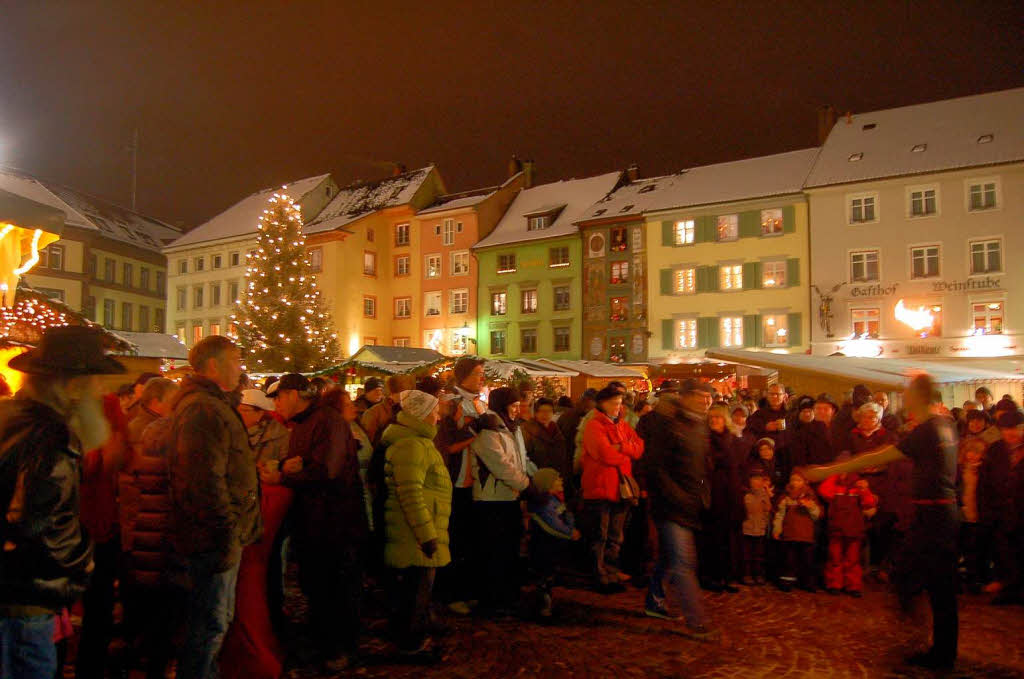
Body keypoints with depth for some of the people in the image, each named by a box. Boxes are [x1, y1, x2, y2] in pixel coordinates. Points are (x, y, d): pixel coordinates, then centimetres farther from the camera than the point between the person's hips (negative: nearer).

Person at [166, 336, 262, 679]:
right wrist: (228, 536, -23)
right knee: (210, 623, 0)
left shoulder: (213, 405, 17)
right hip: (216, 537, -11)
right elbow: (206, 481, -26)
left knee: (215, 619, 21)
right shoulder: (203, 410, -19)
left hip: (218, 535, 11)